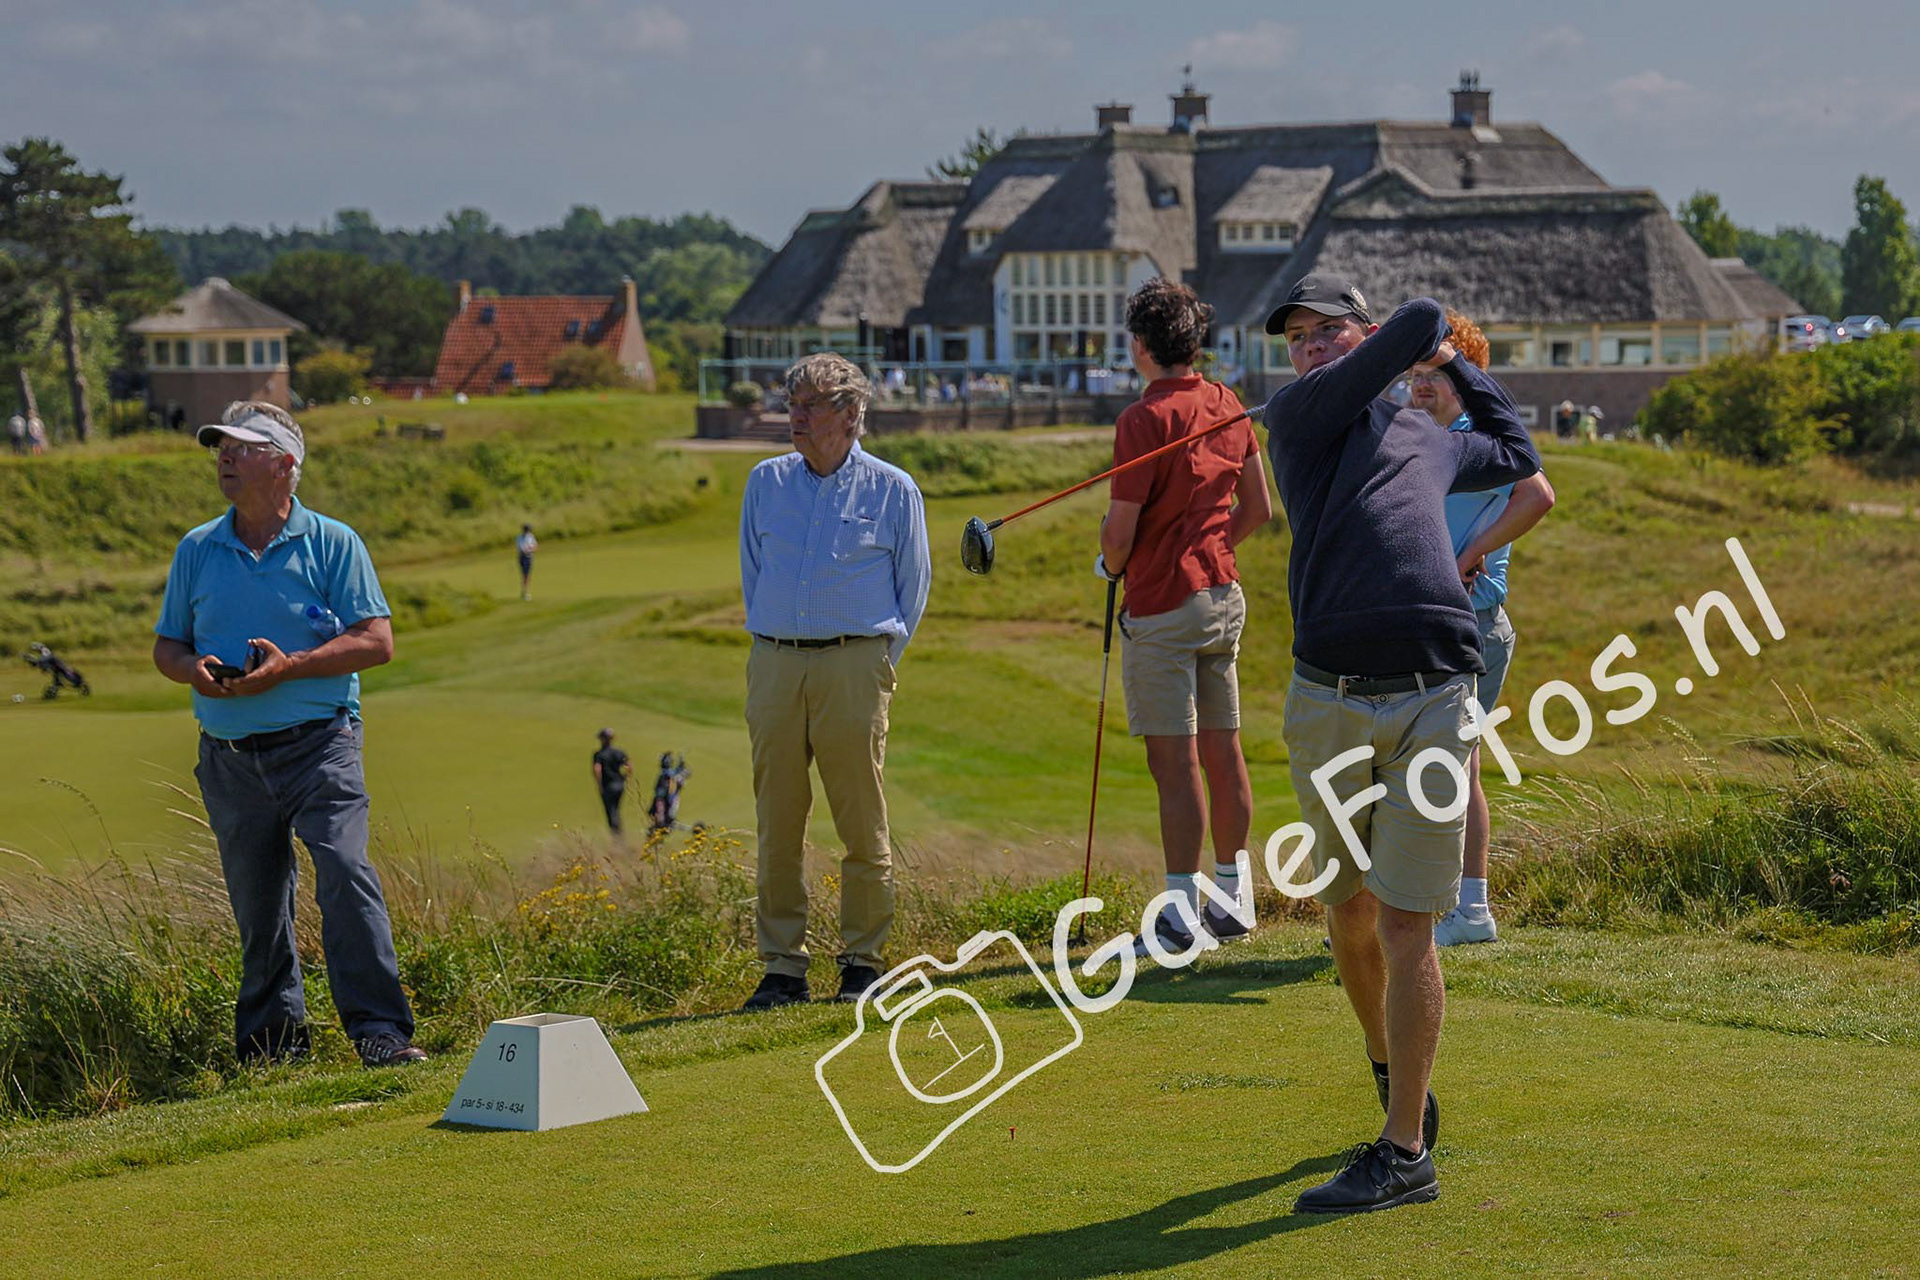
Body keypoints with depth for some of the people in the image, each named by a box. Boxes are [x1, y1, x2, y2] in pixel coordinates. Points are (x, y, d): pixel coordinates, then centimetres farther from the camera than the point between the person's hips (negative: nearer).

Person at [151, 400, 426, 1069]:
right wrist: (193, 670, -7)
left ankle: (381, 1032, -20)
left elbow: (376, 639, -4)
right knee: (257, 907, 8)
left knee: (346, 872, -19)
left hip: (317, 743, -4)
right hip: (229, 757, 4)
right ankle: (271, 1039, 20)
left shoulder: (333, 543, 1)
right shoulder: (196, 550, 13)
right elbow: (167, 644, 18)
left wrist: (289, 667, -17)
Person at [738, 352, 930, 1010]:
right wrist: (773, 646, 14)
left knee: (862, 825, -1)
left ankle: (863, 961, 9)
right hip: (774, 664, 3)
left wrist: (879, 660, 7)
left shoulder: (893, 489, 3)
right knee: (777, 825, 2)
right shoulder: (765, 482, 11)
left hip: (853, 666, -3)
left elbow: (914, 582, 10)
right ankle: (782, 966, 7)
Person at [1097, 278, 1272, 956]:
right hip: (1225, 595, 8)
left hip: (1162, 604, -8)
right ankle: (1232, 897, 20)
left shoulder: (1144, 418, -16)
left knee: (1174, 760, -5)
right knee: (1223, 749, 12)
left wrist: (1110, 565, 4)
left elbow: (1120, 529, -17)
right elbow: (1258, 508, 14)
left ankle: (1182, 911, -3)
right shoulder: (1229, 406, 7)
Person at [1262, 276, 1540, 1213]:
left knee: (1405, 926, -4)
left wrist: (1457, 366, 43)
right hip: (1327, 704, 0)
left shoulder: (1426, 439, 20)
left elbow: (1517, 456, 42)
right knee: (1347, 908, 11)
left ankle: (1405, 1153, -1)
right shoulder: (1299, 415, 7)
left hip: (1432, 704, 0)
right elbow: (1418, 319, 1)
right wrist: (1423, 346, 23)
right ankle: (1394, 1080, 36)